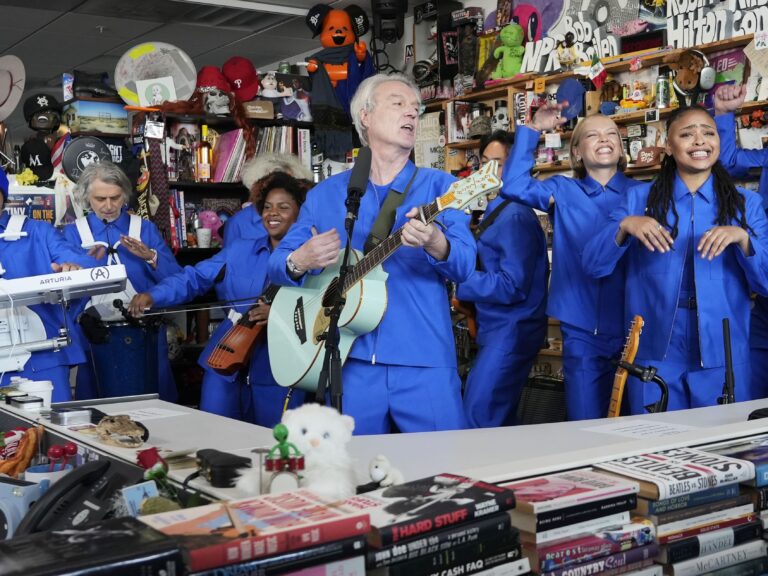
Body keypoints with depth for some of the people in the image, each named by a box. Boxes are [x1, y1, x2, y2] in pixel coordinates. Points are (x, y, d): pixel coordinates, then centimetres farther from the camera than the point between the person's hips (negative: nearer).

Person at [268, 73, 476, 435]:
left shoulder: (438, 186, 5)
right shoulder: (325, 194, 11)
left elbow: (465, 266, -7)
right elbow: (278, 261, 12)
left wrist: (436, 245, -29)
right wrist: (299, 262, -11)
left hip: (424, 363, -1)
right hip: (351, 362, 2)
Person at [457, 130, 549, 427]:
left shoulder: (515, 216, -17)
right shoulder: (496, 212, 14)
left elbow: (512, 286, -23)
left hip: (512, 330, -10)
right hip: (499, 328, 10)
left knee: (479, 418, -7)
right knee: (498, 418, 17)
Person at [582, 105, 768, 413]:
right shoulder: (640, 198, 5)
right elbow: (593, 265, -1)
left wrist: (742, 237, -17)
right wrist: (624, 226, -18)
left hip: (722, 356, 1)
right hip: (654, 353, 0)